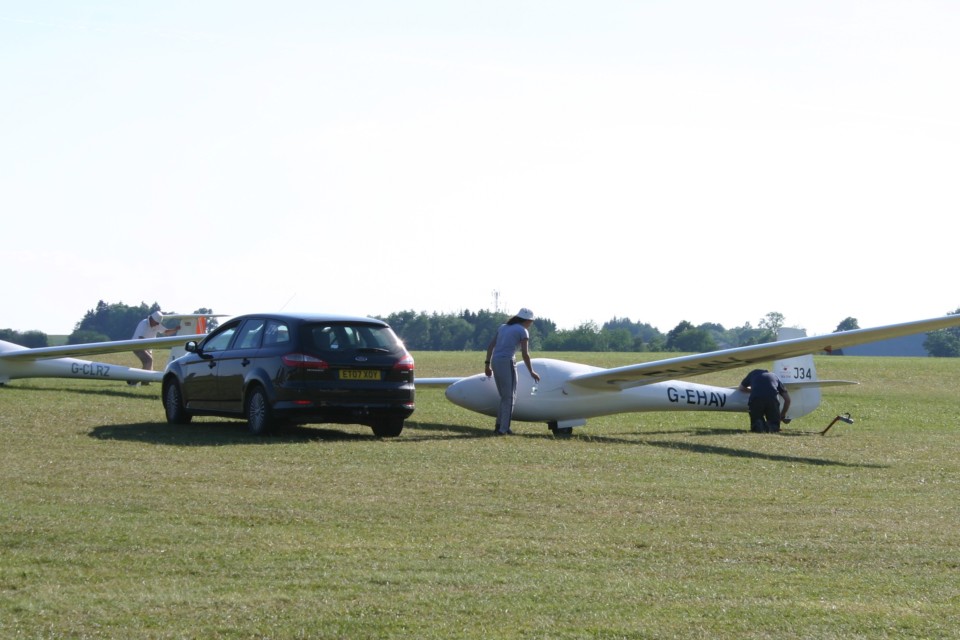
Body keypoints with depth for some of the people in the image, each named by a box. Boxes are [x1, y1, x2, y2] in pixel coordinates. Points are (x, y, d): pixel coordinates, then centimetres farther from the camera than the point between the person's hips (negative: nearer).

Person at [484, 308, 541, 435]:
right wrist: (531, 372, 1)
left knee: (505, 397, 18)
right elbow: (524, 354, -8)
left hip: (495, 362, 7)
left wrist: (487, 364, 14)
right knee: (509, 398, 2)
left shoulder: (503, 327, 19)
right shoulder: (523, 331, -2)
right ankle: (503, 429, -3)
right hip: (507, 363, -7)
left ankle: (499, 426, 13)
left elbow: (490, 346, 14)